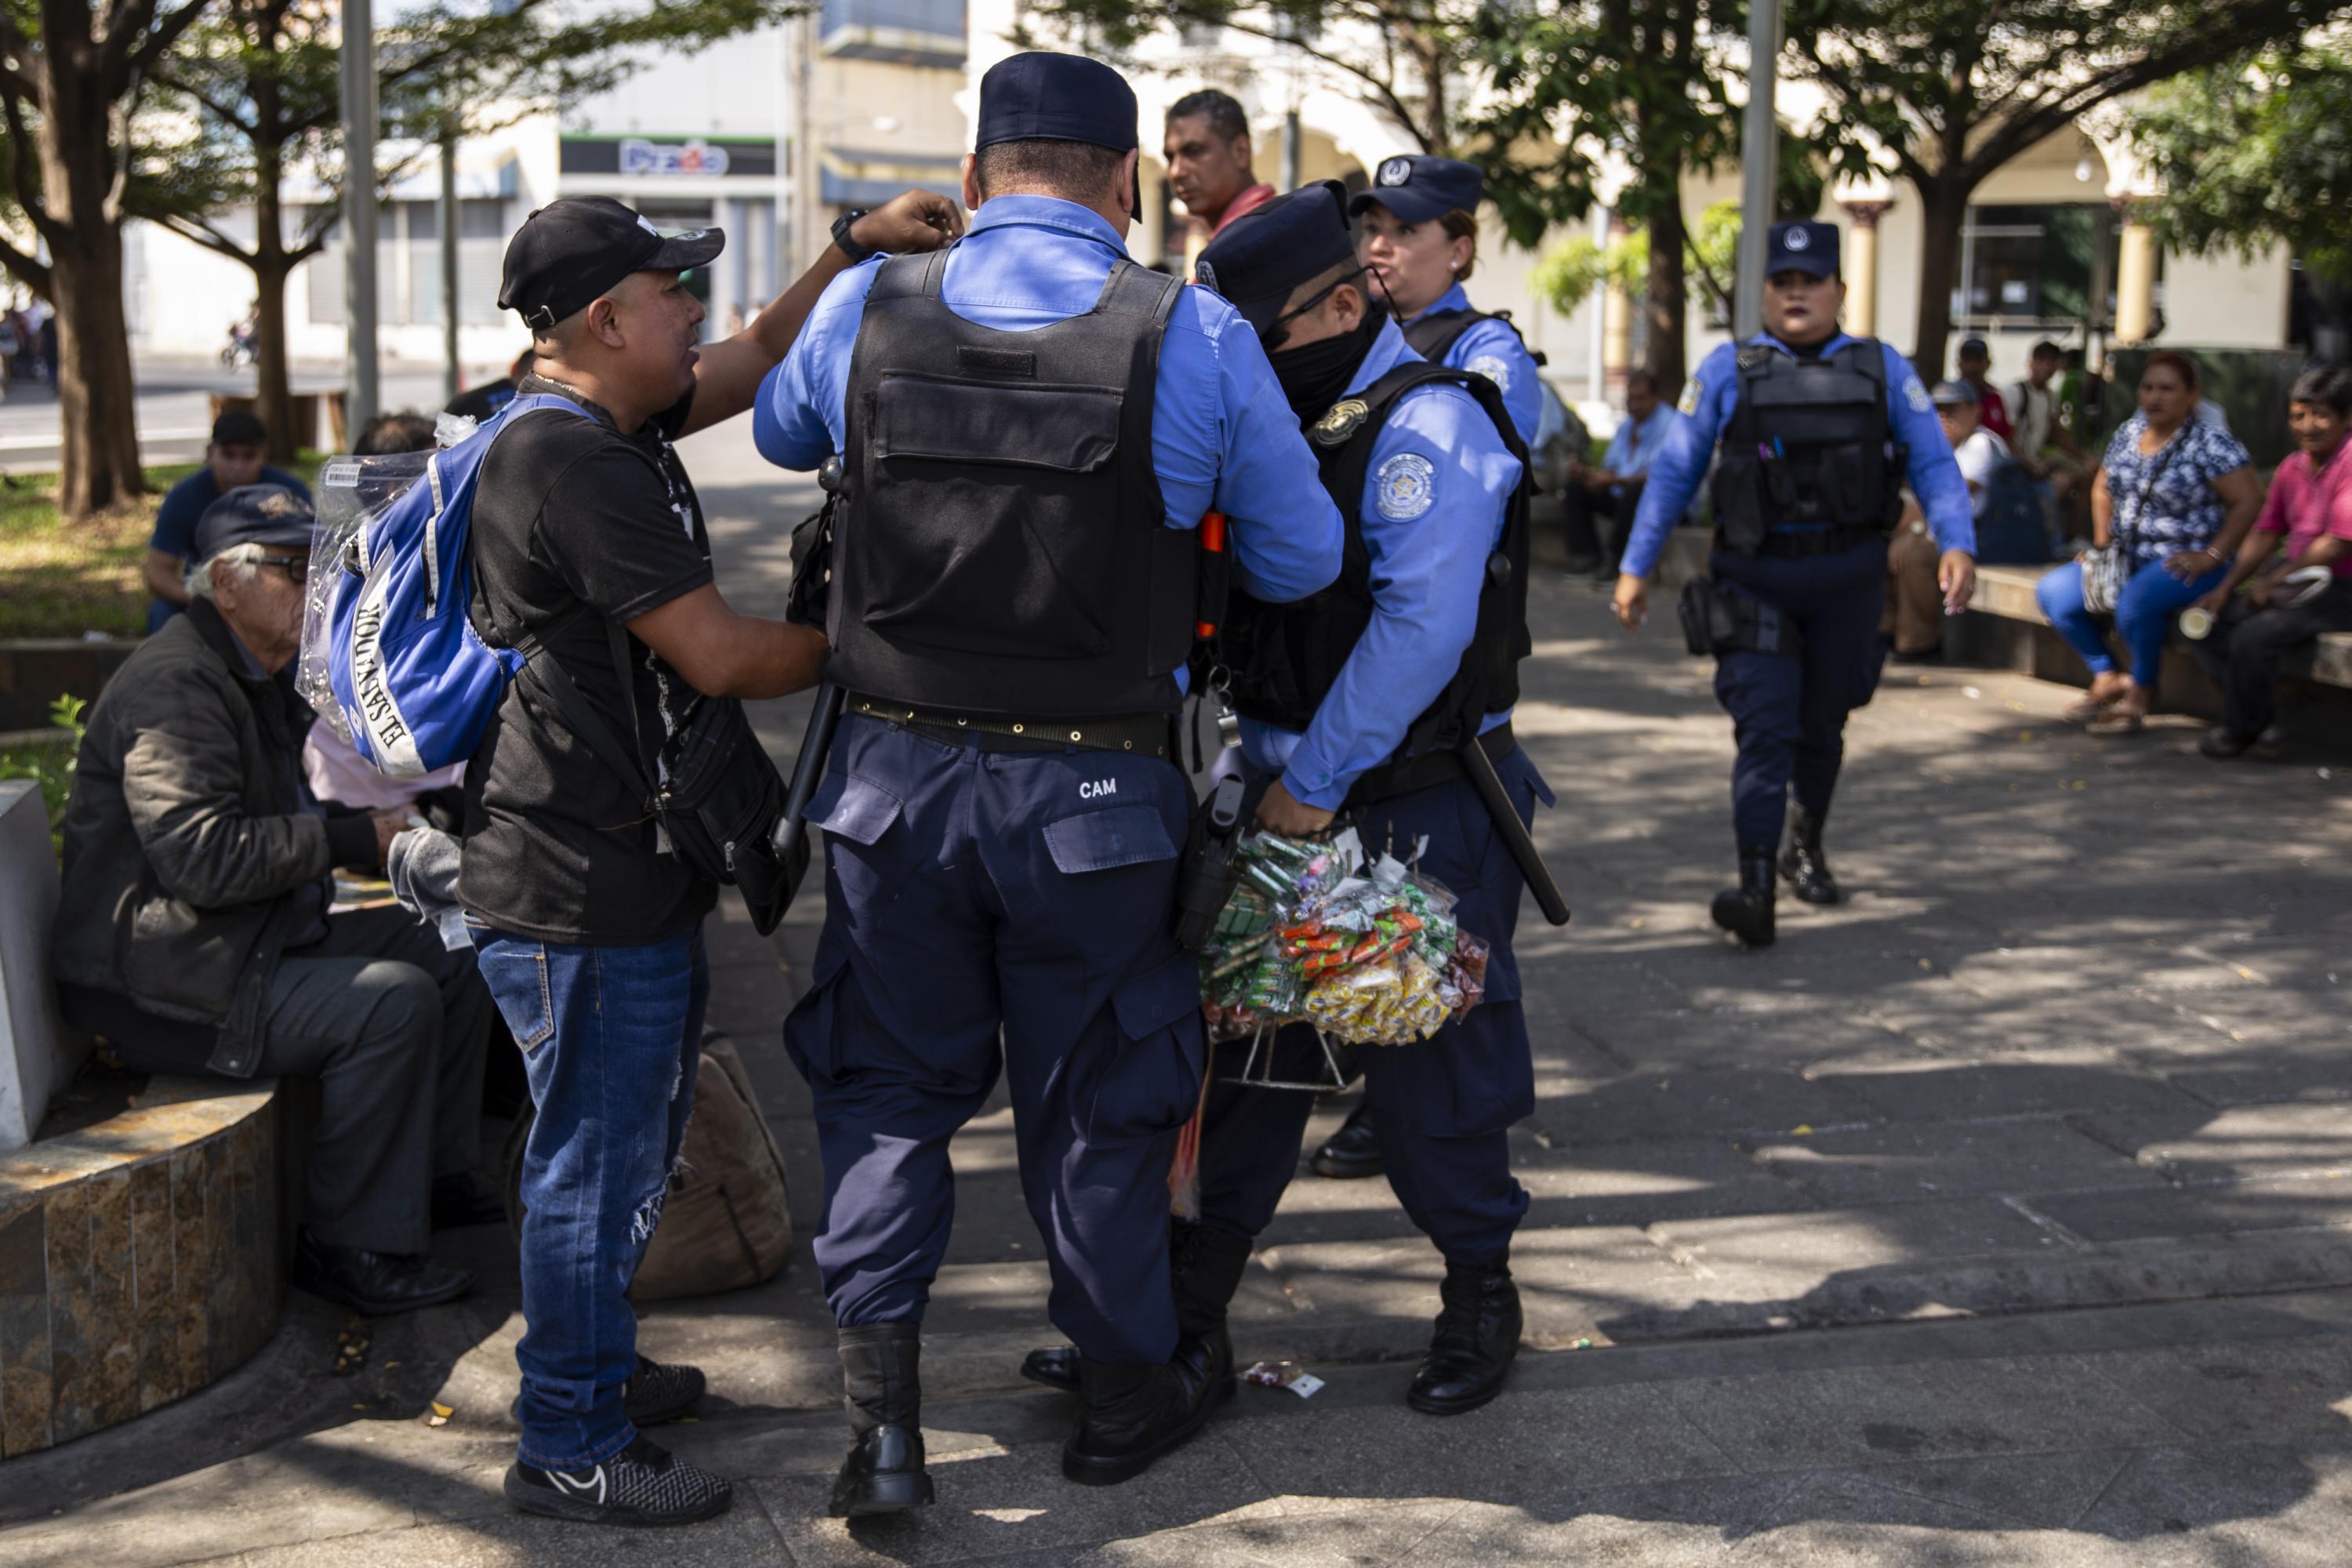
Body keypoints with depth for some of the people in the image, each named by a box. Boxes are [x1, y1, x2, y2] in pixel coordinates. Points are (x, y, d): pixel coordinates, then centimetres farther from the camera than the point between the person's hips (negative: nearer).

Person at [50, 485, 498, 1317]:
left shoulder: (255, 679, 16)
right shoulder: (178, 686, -19)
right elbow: (201, 858, -29)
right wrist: (353, 838, -22)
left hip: (256, 944, 11)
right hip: (161, 988, -11)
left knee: (452, 953, 7)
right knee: (394, 1000, -25)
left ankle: (434, 1178, 15)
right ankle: (349, 1248, -16)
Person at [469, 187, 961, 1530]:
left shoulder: (613, 425, 9)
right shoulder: (571, 463, -22)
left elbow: (758, 364, 25)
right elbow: (721, 656, -21)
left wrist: (860, 245, 14)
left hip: (632, 874, 11)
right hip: (580, 894, -11)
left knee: (634, 1143, 23)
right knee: (598, 1160, 0)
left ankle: (594, 1365, 39)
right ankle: (570, 1451, 11)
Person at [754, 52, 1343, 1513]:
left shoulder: (866, 311, -3)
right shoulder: (1197, 337, -10)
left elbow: (779, 432, 20)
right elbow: (1302, 560, 0)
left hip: (897, 776, 2)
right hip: (1094, 791, -1)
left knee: (890, 1085, 17)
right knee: (1092, 1101, 15)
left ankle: (884, 1416, 12)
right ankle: (1126, 1393, 32)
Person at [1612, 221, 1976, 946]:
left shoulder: (1882, 370, 5)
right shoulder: (1728, 371, 2)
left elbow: (1933, 464, 2)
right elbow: (1673, 472, 6)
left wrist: (1957, 544, -14)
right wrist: (1636, 566, 2)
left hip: (1847, 579, 2)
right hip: (1756, 578, -2)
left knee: (1822, 726, 15)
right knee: (1765, 729, -11)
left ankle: (1807, 847, 39)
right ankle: (1754, 890, -14)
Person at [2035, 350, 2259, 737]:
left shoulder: (2211, 444, -11)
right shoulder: (2129, 433, 10)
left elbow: (2248, 501, -15)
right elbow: (2103, 490, 23)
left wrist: (2212, 556, -17)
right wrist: (2102, 544, 12)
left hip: (2184, 563, -7)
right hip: (2127, 558, 8)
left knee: (2135, 603, -37)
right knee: (2053, 591, -8)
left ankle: (2141, 690, -9)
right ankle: (2107, 677, 6)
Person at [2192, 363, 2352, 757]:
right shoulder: (2291, 468, 10)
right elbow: (2266, 533, 14)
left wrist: (2274, 580, -14)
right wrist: (2225, 588, 2)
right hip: (2296, 582, 9)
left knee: (2255, 636, -26)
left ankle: (2242, 730, -4)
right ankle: (2259, 716, 2)